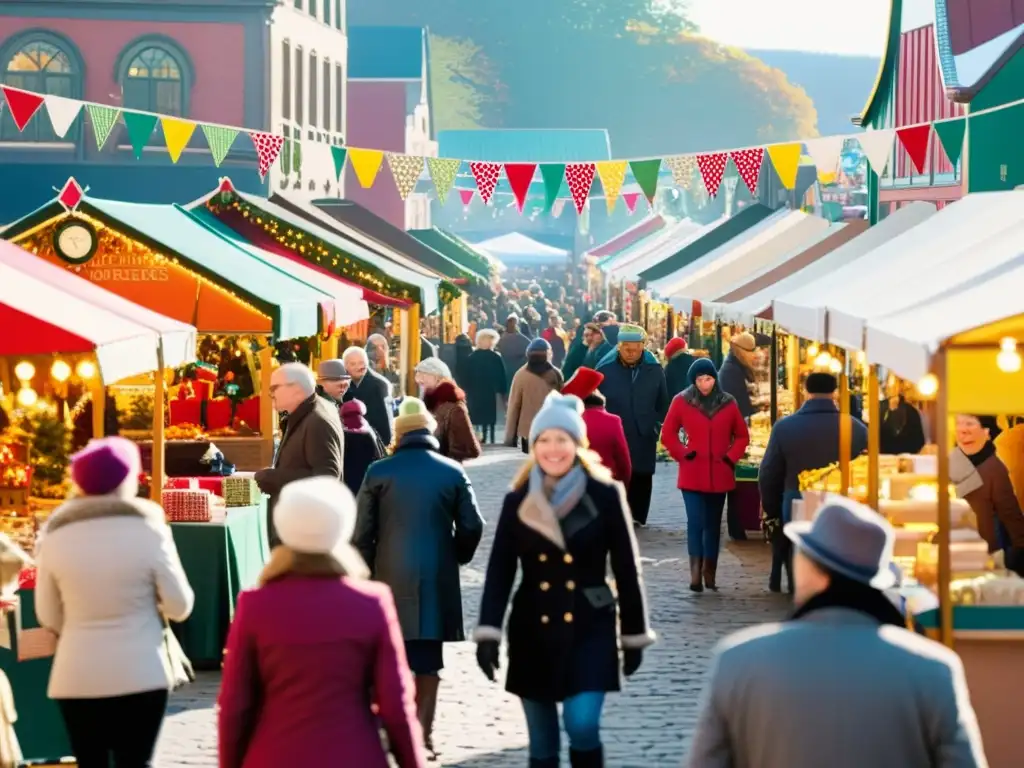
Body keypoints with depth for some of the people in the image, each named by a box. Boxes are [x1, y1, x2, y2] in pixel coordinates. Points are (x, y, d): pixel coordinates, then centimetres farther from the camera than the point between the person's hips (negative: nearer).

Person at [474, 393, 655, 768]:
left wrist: (634, 635, 3)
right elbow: (500, 570, -1)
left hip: (590, 628, -2)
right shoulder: (517, 501, 2)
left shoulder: (605, 495, -5)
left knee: (582, 724, -17)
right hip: (533, 631, 2)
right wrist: (488, 633, -11)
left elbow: (626, 569, 1)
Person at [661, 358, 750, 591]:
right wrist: (683, 454, -6)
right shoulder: (681, 402, -1)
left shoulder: (728, 404, 4)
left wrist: (731, 457, 0)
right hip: (692, 474, -3)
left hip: (719, 474, 3)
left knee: (713, 524, 9)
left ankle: (709, 573, 17)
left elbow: (742, 435, 14)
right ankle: (695, 573, -19)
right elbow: (668, 434, 5)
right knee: (696, 522, -13)